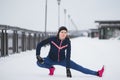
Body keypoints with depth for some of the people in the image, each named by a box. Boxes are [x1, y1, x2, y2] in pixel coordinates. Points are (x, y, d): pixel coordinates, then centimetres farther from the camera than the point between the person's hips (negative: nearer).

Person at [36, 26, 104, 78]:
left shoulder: (67, 42, -20)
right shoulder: (52, 39, -23)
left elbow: (68, 56, -22)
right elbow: (40, 45, -13)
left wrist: (68, 68, -28)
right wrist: (38, 56, -24)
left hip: (62, 60, 0)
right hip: (51, 59, 0)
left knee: (78, 68, -10)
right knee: (39, 63, -30)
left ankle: (97, 73, -9)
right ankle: (51, 68, -3)